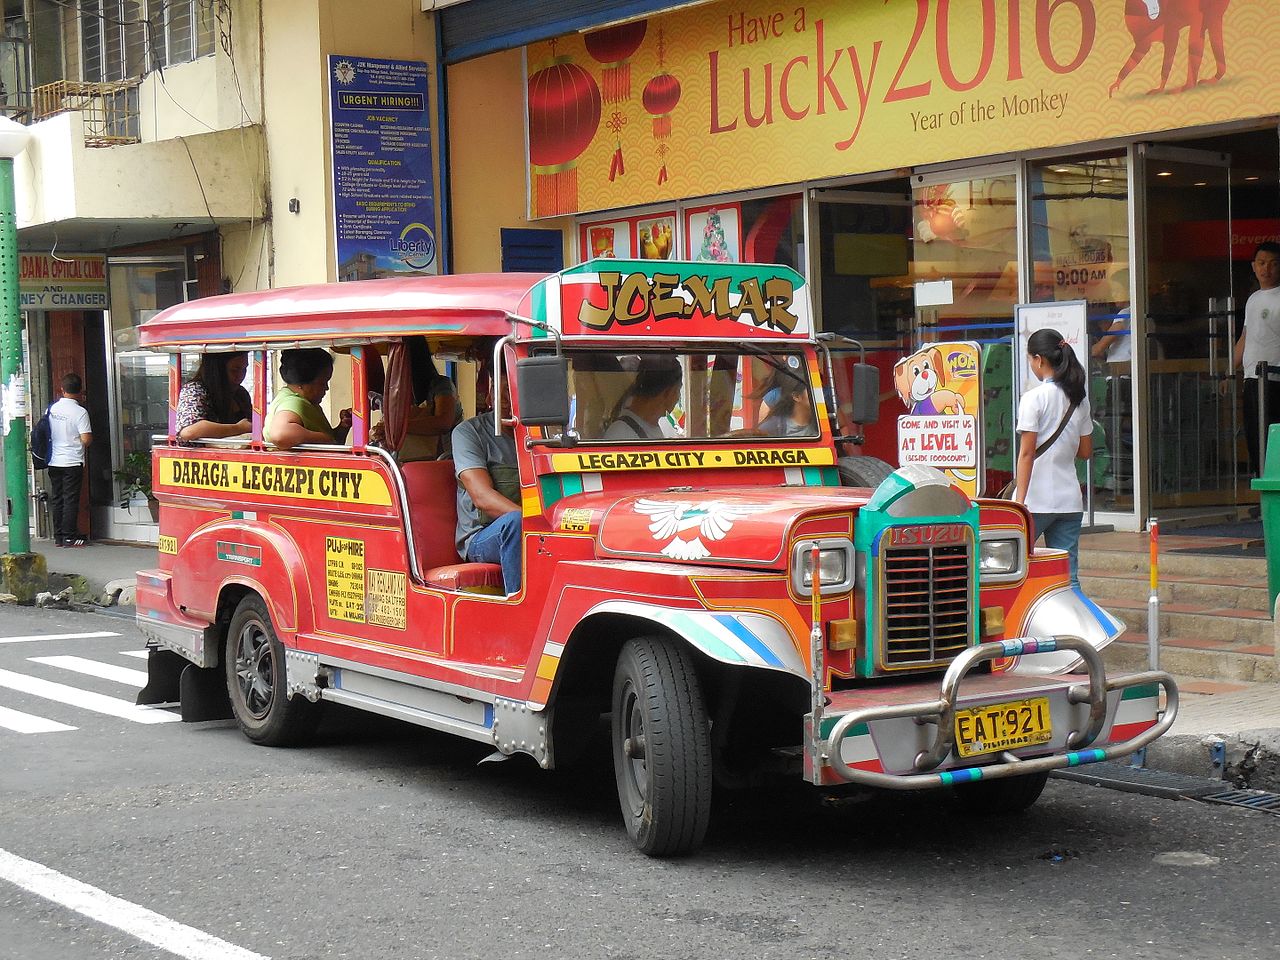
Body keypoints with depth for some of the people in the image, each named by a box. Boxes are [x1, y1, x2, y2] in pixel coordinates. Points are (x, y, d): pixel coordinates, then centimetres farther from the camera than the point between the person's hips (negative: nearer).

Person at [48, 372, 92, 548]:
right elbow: (86, 439, -17)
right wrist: (90, 438, 4)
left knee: (56, 499, 11)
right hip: (72, 461, -5)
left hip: (54, 462, 5)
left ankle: (58, 536, 15)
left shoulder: (51, 409, 4)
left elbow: (47, 433, 12)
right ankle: (69, 537, 0)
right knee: (71, 500, -1)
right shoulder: (80, 412, -13)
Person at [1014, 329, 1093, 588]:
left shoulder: (1034, 398, -9)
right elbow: (1086, 451, 15)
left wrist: (1020, 501, -13)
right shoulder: (1080, 399, 9)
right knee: (1068, 578, 5)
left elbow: (1027, 454, -13)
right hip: (1070, 500, 6)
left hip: (1037, 499, -6)